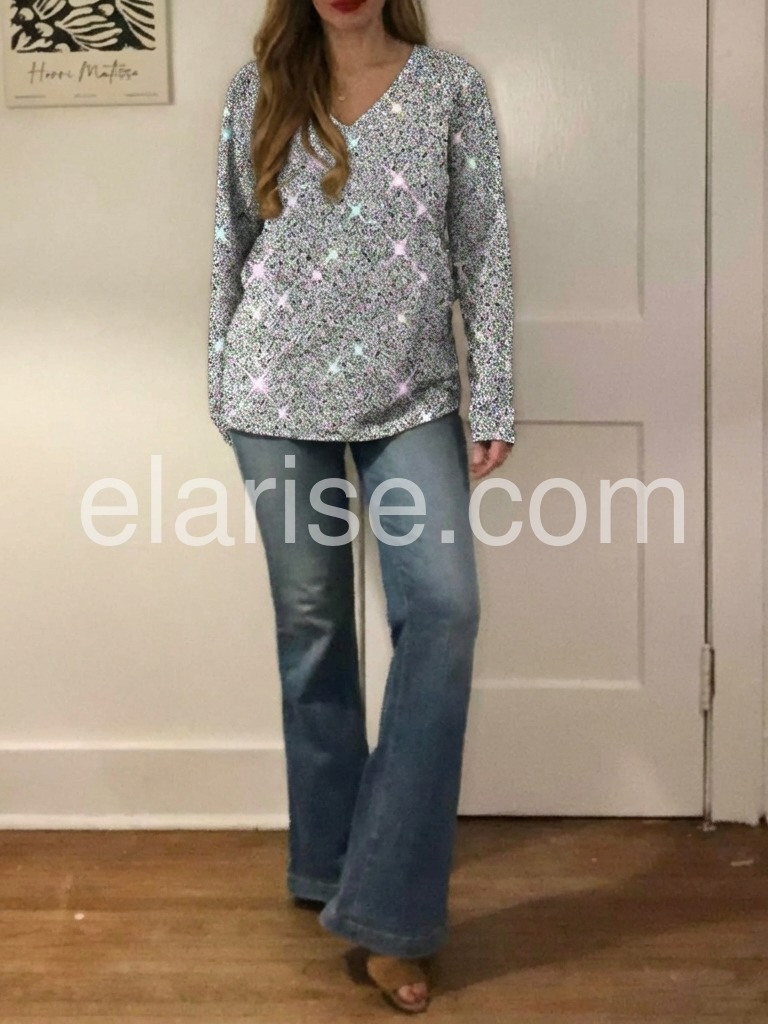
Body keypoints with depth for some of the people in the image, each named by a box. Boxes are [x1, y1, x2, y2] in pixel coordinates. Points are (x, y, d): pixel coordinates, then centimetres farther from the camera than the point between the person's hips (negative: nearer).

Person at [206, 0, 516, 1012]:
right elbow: (233, 244, 10)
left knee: (444, 609, -15)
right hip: (281, 392, 1)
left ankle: (389, 906, -6)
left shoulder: (452, 86, 2)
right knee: (312, 624, 7)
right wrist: (221, 383, 10)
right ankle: (328, 867, 24)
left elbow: (483, 246, 0)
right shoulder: (259, 90, 6)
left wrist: (494, 397, -4)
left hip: (411, 395, -1)